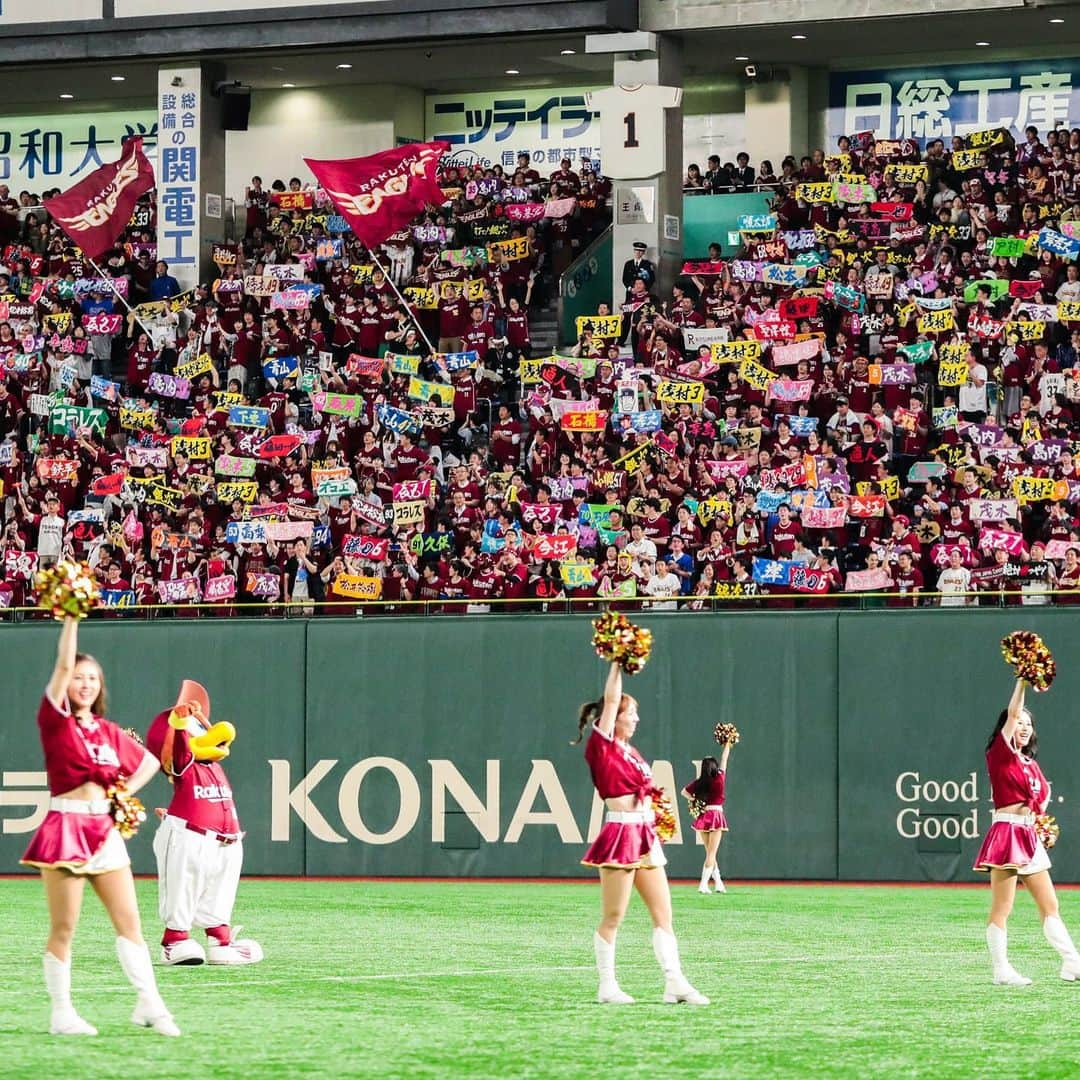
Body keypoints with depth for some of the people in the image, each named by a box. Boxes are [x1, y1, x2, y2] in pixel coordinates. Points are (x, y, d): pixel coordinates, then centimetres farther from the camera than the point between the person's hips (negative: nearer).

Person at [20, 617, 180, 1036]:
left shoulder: (110, 733, 13)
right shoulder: (56, 721, -2)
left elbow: (149, 762, 26)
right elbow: (63, 665, -12)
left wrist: (126, 793, 11)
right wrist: (71, 618, -14)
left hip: (104, 829, 5)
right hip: (66, 826, -5)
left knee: (128, 919, 1)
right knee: (63, 927, -2)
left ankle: (149, 1003, 2)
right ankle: (61, 1013, 3)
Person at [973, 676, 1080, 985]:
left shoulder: (1031, 764, 18)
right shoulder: (1000, 754, -3)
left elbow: (1043, 792, 33)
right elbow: (1012, 713, -14)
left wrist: (1040, 814, 13)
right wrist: (1022, 681, -16)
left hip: (1029, 836, 8)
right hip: (1006, 830, -8)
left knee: (1050, 905, 7)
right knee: (1001, 908, -6)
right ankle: (1001, 971, -5)